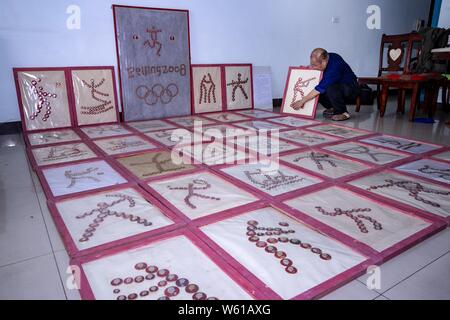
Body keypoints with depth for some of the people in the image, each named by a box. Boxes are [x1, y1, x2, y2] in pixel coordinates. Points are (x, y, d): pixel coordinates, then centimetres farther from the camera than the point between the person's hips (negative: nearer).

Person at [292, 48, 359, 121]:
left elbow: (321, 88, -31)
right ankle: (332, 108, 10)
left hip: (351, 89, -8)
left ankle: (343, 113, -16)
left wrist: (302, 101, -26)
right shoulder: (327, 57, -9)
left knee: (330, 89, -37)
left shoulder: (334, 67, -32)